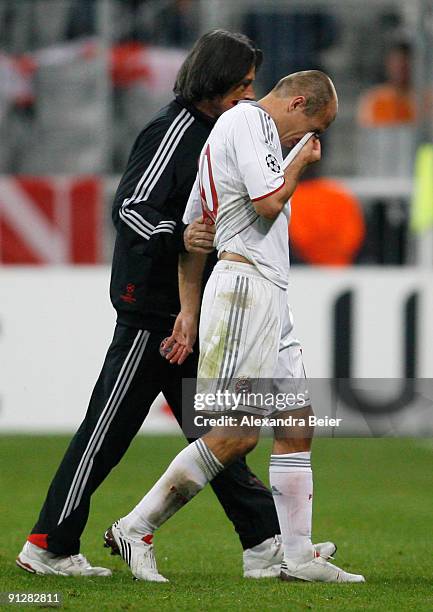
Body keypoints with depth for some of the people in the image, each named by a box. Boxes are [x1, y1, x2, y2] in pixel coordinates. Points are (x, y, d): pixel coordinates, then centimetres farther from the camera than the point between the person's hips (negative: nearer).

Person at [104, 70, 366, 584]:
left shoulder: (251, 128, 24)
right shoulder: (248, 121, -6)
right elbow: (268, 201, -17)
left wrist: (190, 311, 18)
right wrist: (300, 163, 3)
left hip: (270, 299, 11)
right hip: (245, 284, -11)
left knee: (296, 426, 7)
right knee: (236, 434, -13)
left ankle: (298, 556, 6)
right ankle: (135, 529, -9)